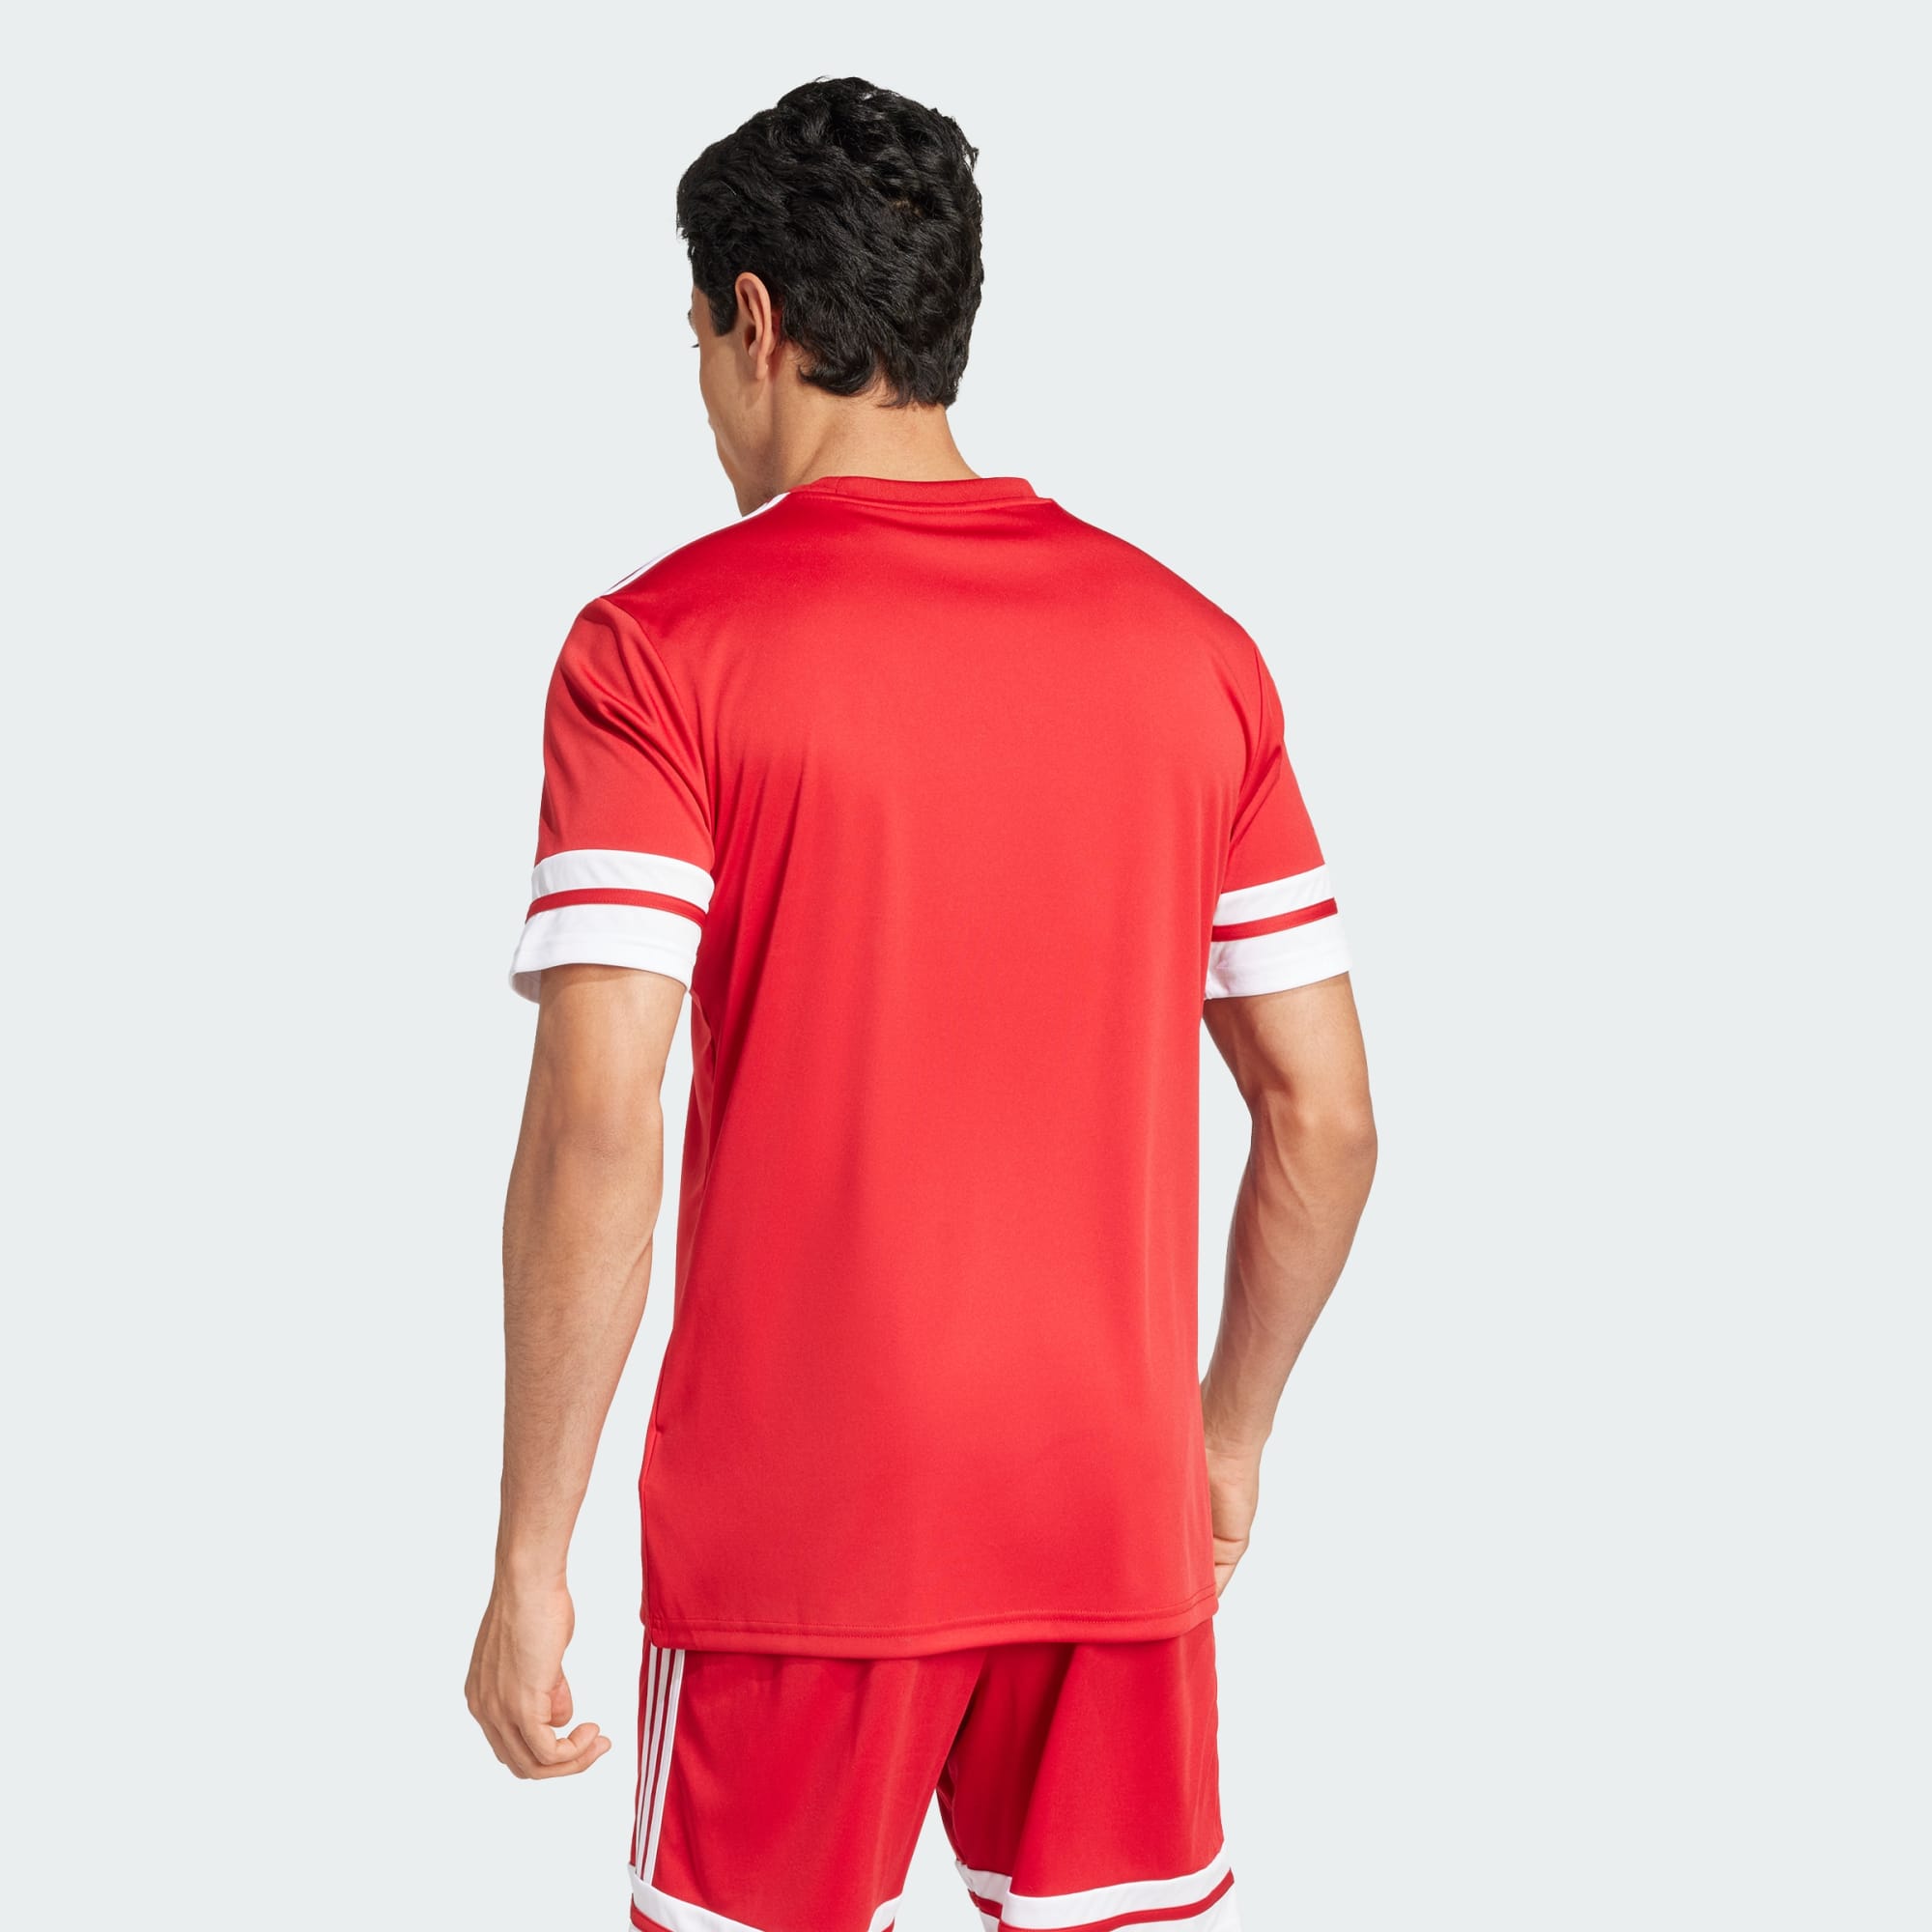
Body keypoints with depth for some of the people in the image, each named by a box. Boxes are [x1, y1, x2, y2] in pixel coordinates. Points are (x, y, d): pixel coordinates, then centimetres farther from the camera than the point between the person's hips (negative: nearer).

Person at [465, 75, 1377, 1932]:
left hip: (792, 1534, -3)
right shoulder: (1191, 645, 5)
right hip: (1118, 1527, 3)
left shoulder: (659, 646, -7)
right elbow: (1327, 1118, 6)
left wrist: (529, 1554, -8)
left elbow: (596, 1130, -15)